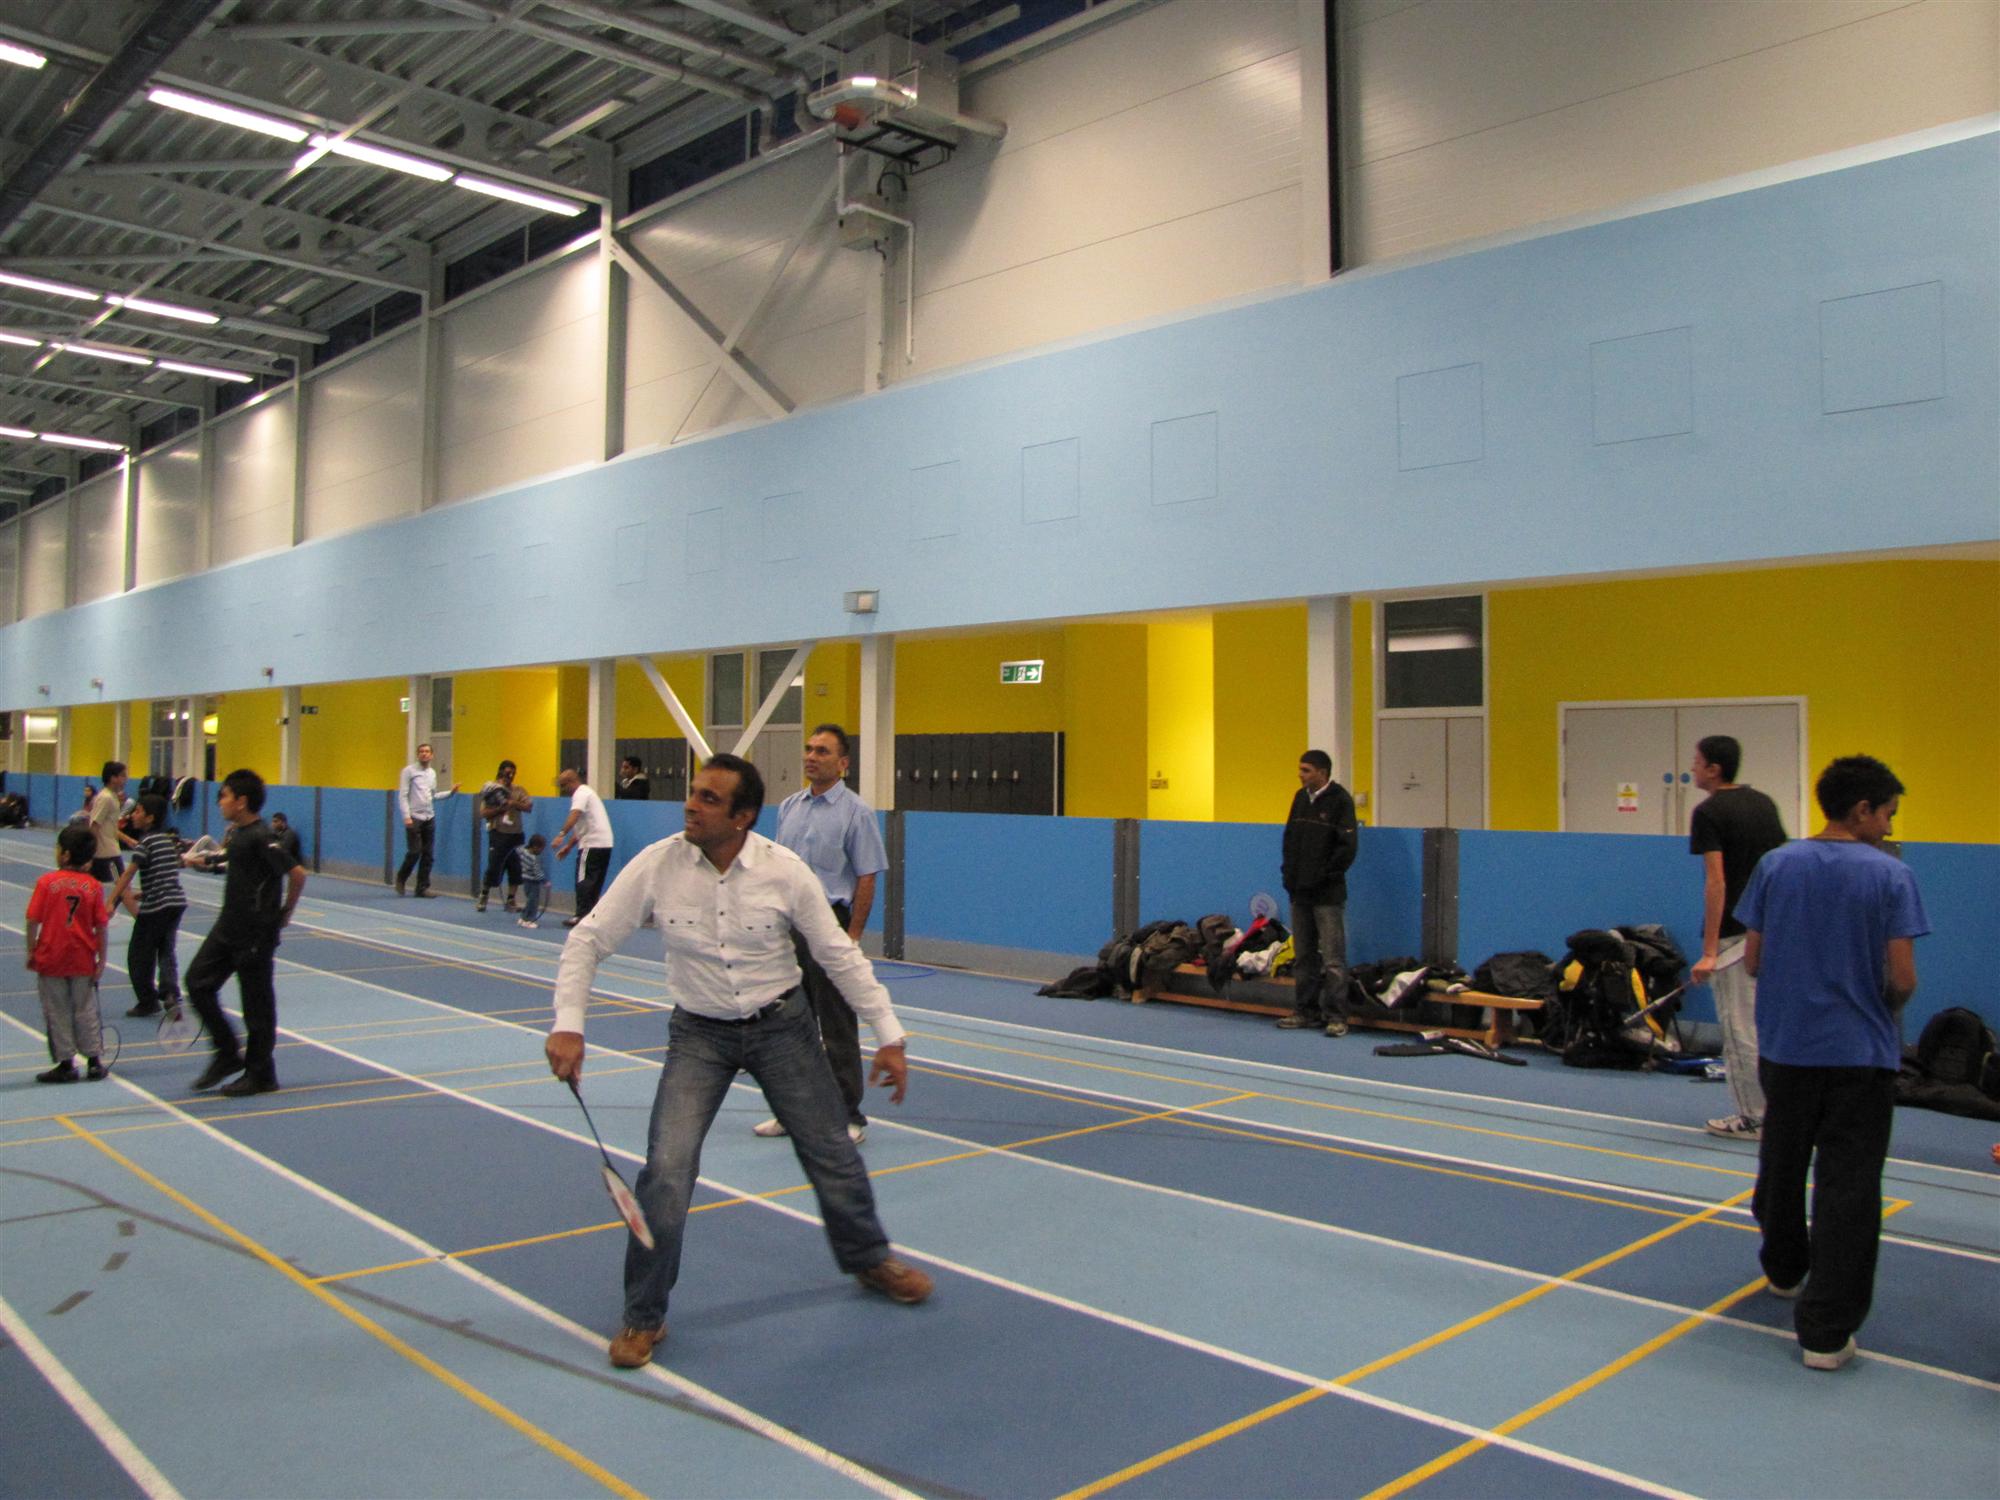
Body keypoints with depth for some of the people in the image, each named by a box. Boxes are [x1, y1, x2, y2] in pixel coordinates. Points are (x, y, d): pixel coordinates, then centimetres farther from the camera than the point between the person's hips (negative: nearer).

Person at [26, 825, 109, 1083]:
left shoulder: (47, 882, -10)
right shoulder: (93, 885, -4)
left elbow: (33, 921, -10)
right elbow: (101, 926, -4)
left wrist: (31, 951, 2)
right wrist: (102, 959, 3)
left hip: (50, 958, -2)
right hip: (83, 960, 2)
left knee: (57, 1013, 8)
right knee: (86, 1011, 12)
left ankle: (66, 1064, 12)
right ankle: (94, 1063, 15)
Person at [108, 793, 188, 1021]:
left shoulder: (146, 841, -10)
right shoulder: (170, 839, 12)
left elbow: (128, 874, -17)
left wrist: (110, 901, -21)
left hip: (155, 907, -7)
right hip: (177, 901, 7)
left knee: (139, 957, 8)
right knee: (166, 952, 13)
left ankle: (149, 1002, 14)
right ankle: (170, 993, -5)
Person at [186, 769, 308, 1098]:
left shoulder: (260, 837, -20)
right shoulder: (237, 834, 8)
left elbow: (297, 873, -25)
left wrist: (285, 912, -15)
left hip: (256, 934, -9)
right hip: (228, 928, 9)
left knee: (257, 1003, 2)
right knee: (198, 982, 8)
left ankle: (260, 1075, 15)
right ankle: (228, 1054, 20)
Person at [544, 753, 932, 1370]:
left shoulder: (785, 871, -16)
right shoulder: (657, 864, -15)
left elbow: (839, 955, -7)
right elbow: (590, 939, -8)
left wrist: (888, 1035, -7)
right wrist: (568, 1024, -20)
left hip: (782, 1024, 1)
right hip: (699, 1034, 0)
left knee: (831, 1153, 10)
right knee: (666, 1169, -12)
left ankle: (869, 1261, 39)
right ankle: (643, 1318, 9)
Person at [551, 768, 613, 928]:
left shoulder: (581, 794, -7)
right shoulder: (586, 793, 25)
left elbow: (574, 815, -27)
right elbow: (581, 828, 27)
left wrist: (561, 835, -37)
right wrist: (568, 847, 22)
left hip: (593, 845, -10)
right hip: (604, 844, 10)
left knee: (584, 881, -9)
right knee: (595, 883, 11)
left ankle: (582, 916, -11)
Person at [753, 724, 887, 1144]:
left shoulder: (856, 812, -8)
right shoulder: (788, 807, 11)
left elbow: (866, 878, -10)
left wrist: (852, 937, -14)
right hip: (788, 925, 6)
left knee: (837, 1030, 0)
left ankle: (849, 1117, 9)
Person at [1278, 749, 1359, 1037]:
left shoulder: (1340, 800, -10)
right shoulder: (1301, 797, 10)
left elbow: (1348, 847, -13)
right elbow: (1290, 836, 18)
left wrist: (1325, 875, -12)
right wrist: (1288, 871, 8)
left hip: (1328, 894, -7)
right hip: (1300, 892, 7)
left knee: (1333, 959, -4)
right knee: (1303, 956, 12)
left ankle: (1336, 1016, 0)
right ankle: (1306, 1011, 20)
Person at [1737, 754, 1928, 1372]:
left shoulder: (1775, 865, -1)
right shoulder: (1891, 875, -10)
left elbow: (1752, 961, 2)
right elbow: (1902, 978, -12)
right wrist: (1886, 1010, 10)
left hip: (1784, 1046, 4)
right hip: (1860, 1053, -4)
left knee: (1781, 1166, 21)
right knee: (1847, 1188, 1)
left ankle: (1784, 1269, 42)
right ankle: (1826, 1331, 1)